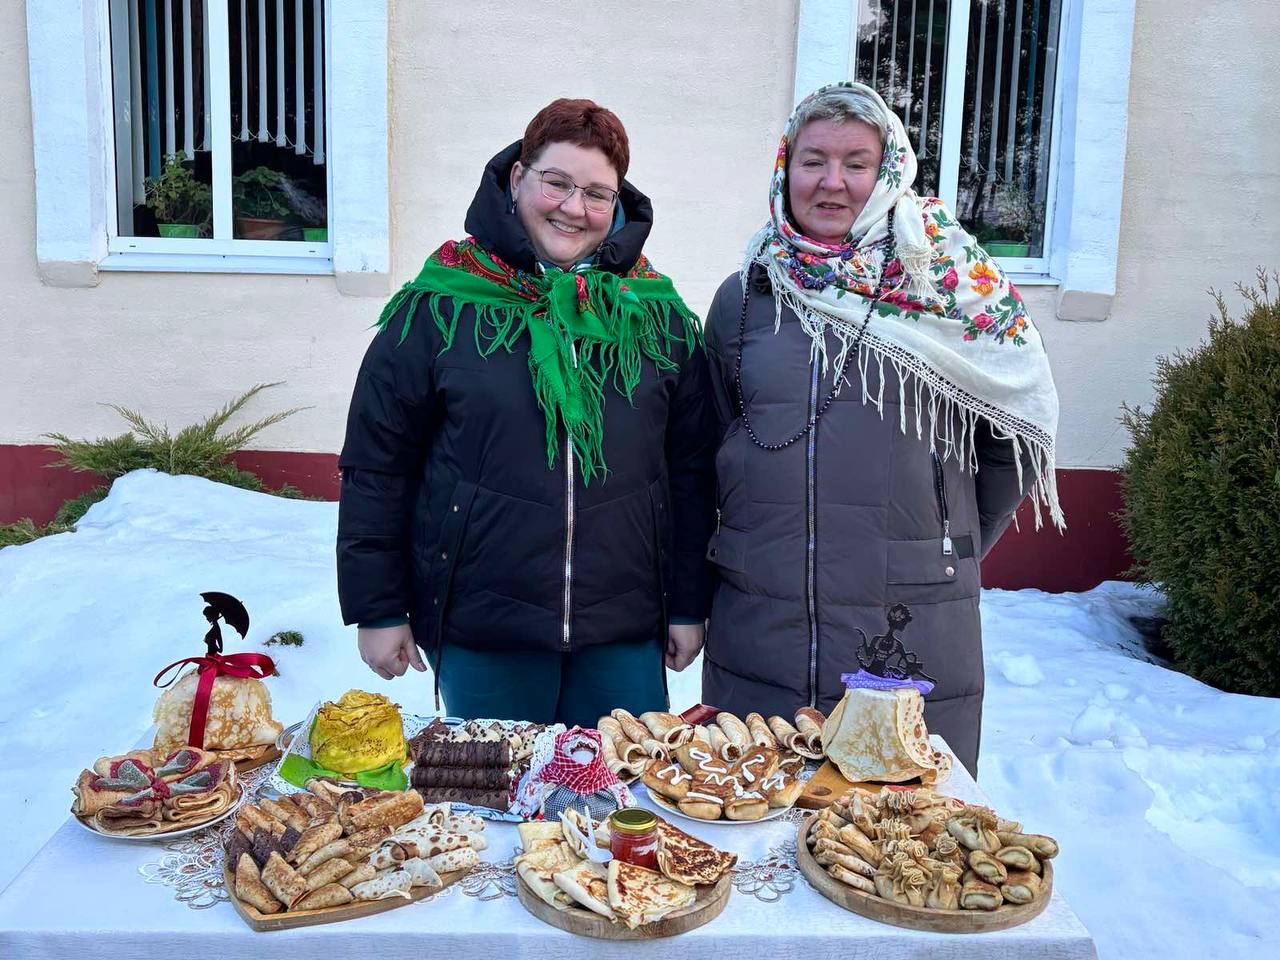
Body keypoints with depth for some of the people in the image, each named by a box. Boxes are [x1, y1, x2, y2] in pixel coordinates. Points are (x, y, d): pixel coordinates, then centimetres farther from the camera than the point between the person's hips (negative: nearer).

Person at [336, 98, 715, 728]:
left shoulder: (658, 314, 2)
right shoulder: (441, 305, -4)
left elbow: (690, 467, 7)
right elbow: (376, 460, -1)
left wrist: (688, 603, 7)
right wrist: (377, 609, -1)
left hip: (625, 634, 2)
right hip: (479, 630, -1)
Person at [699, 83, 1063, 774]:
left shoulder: (952, 289, 1)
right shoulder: (746, 296, 7)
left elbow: (1020, 438, 8)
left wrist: (952, 545, 7)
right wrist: (761, 535, 10)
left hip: (916, 638, -1)